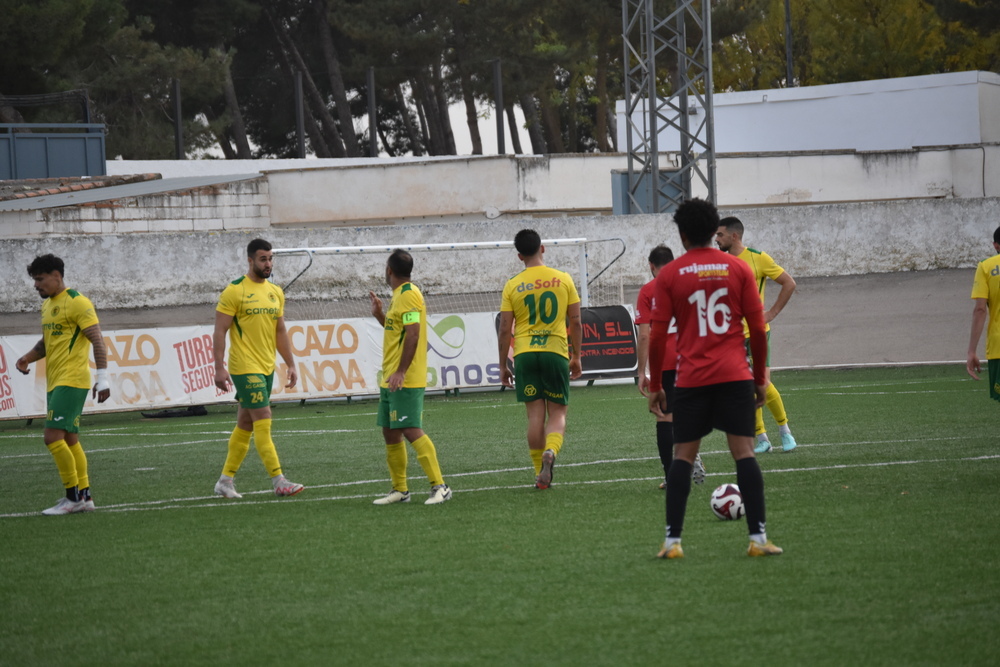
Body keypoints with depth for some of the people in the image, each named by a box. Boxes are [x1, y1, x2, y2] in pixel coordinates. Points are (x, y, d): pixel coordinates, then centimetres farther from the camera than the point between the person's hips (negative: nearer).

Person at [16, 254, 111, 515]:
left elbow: (97, 340, -16)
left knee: (52, 435, -15)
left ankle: (73, 497, -9)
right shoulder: (47, 305, 17)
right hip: (55, 383, 9)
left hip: (72, 381, -9)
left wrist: (102, 378, -22)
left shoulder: (77, 303, -11)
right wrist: (29, 357, 10)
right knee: (69, 439, 10)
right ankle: (84, 496, 15)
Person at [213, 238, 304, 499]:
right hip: (245, 367, -7)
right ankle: (279, 481, -13)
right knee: (263, 421, -11)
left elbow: (280, 332, 19)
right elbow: (220, 331, -9)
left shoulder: (276, 292, 13)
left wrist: (291, 365, 14)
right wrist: (220, 367, -15)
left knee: (245, 424, 10)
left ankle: (225, 480, 17)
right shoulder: (234, 291, -8)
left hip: (266, 368, 7)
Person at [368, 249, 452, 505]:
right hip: (390, 380, 11)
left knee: (411, 431, -14)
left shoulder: (408, 295, -13)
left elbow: (412, 334, -22)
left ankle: (440, 486, -15)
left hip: (405, 380, -11)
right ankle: (400, 490, 18)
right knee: (390, 433, 12)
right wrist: (379, 314, 21)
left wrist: (401, 372, -26)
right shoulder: (399, 295, 18)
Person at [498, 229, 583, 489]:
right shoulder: (563, 280, 2)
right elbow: (575, 322, 4)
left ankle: (541, 475, 6)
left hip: (525, 354, 1)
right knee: (557, 412, 6)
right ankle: (550, 451, -24)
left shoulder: (512, 286, 1)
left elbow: (505, 329, 1)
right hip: (556, 351, -1)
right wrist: (576, 357, 14)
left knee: (535, 414, 6)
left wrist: (503, 366, 9)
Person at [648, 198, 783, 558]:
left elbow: (657, 336, 0)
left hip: (691, 380, 0)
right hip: (735, 376, 0)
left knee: (682, 456, 6)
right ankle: (758, 537, -7)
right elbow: (758, 329, 3)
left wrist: (655, 386, 9)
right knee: (744, 452, -1)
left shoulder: (669, 275, 2)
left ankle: (673, 540, 1)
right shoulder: (738, 268, 4)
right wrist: (760, 377, 13)